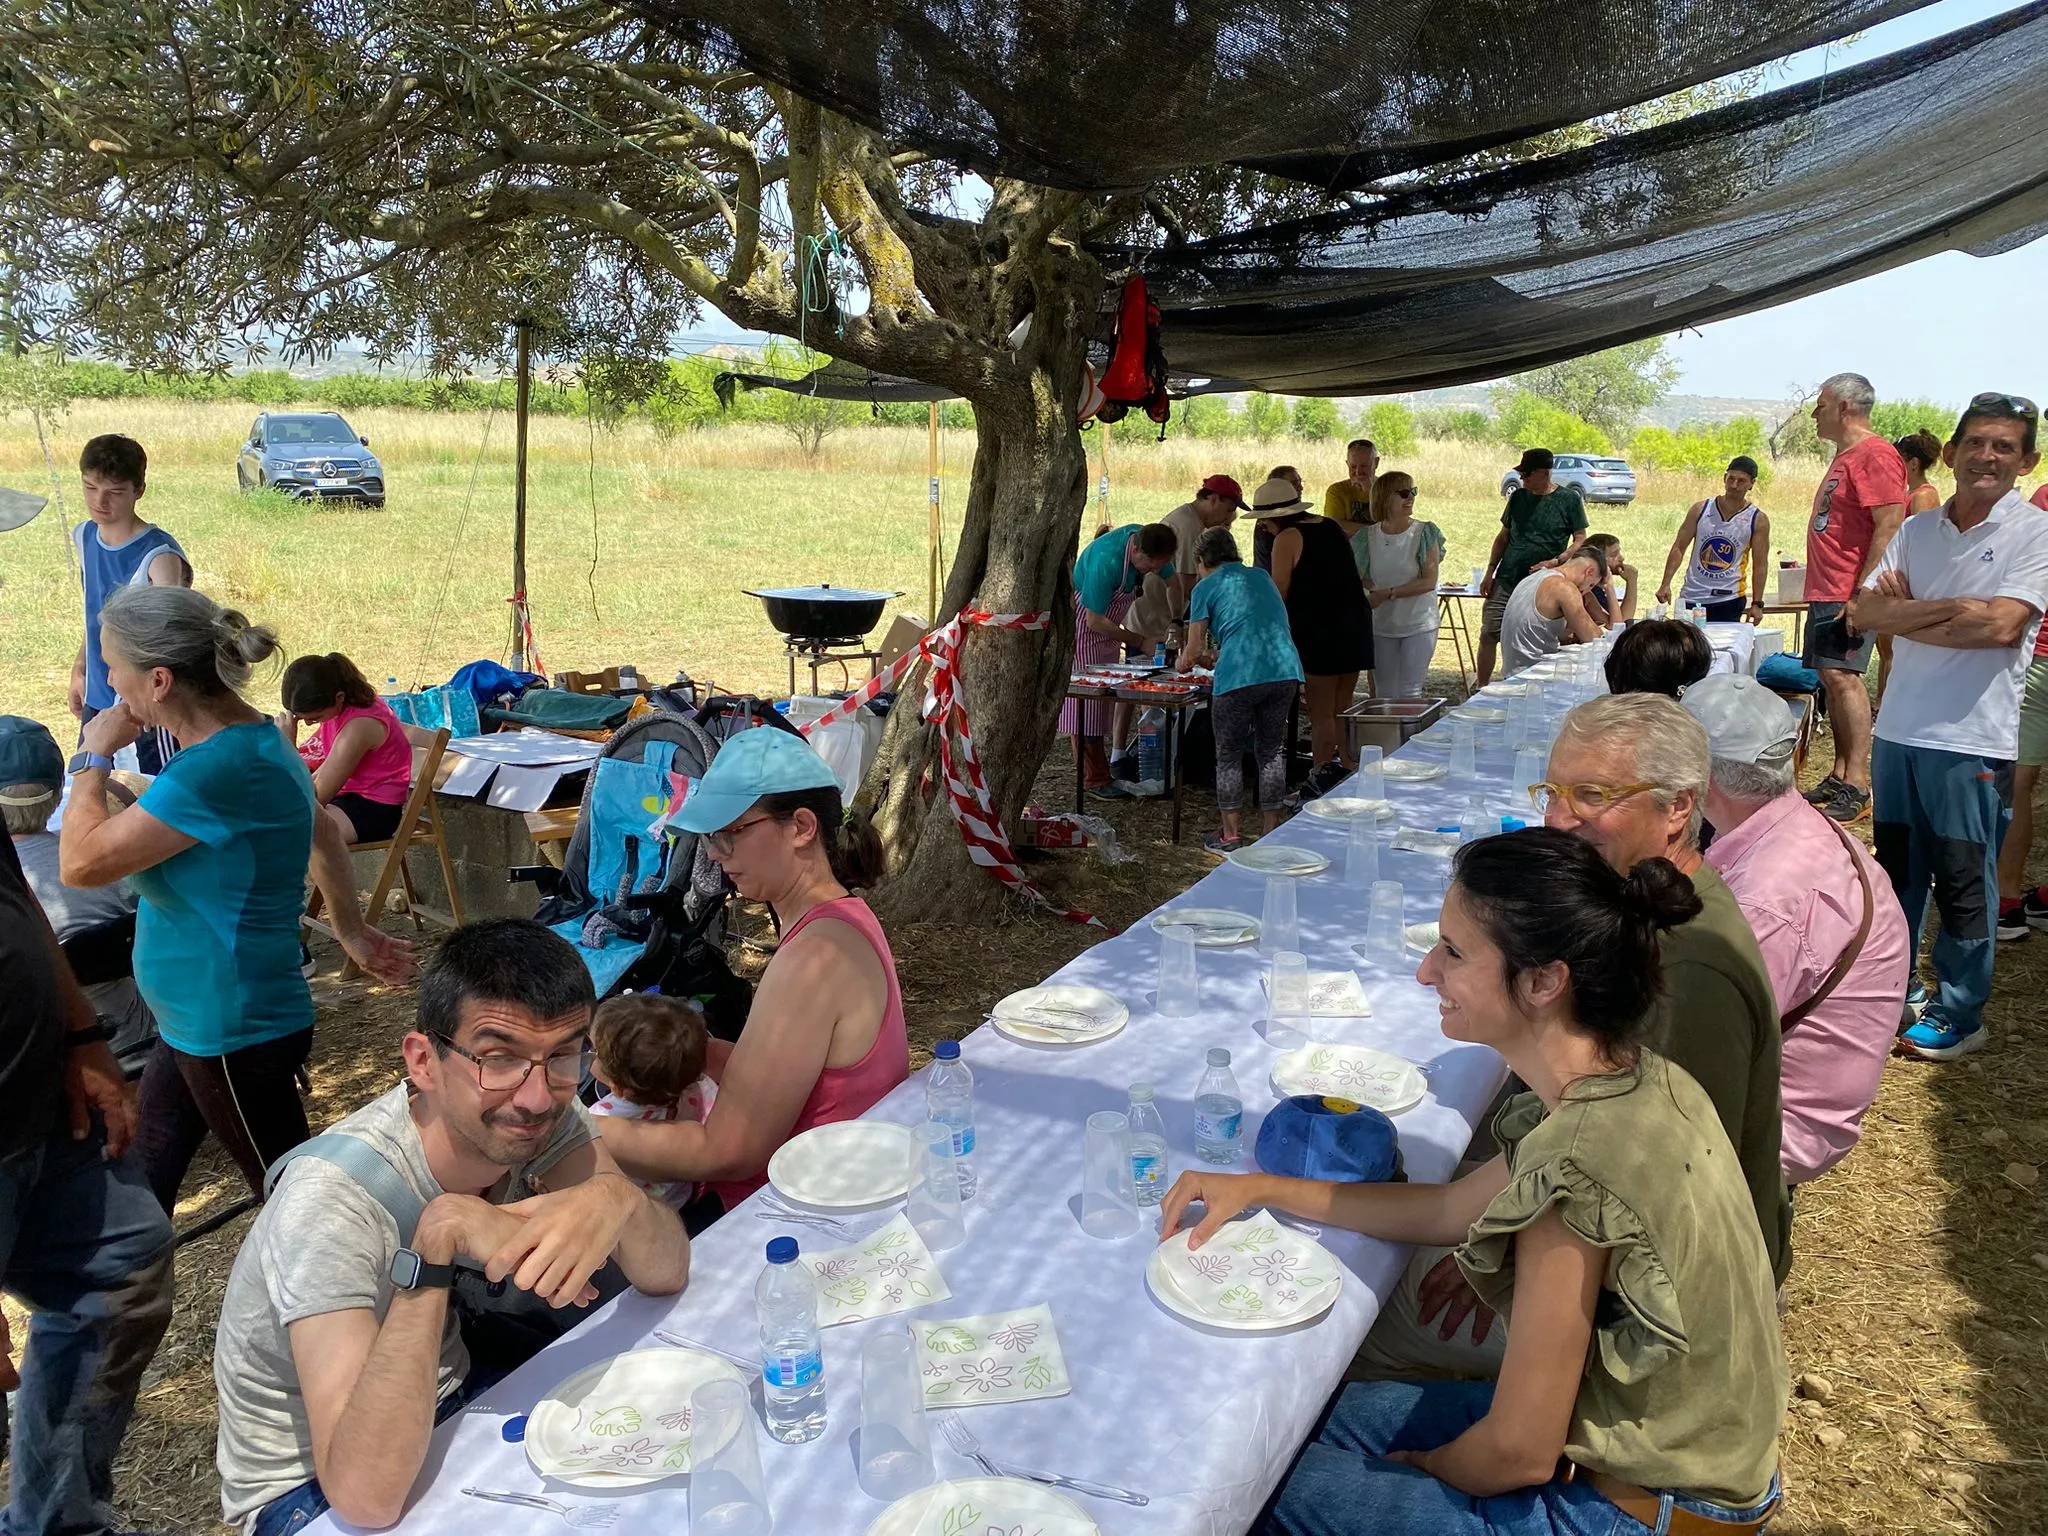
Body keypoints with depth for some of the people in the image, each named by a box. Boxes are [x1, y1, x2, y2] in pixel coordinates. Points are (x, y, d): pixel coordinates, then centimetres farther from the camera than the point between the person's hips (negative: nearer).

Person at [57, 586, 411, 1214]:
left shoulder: (222, 769, -29)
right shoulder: (249, 739, 2)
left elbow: (82, 862, -25)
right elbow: (324, 833, 17)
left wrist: (94, 756, -10)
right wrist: (352, 930, 25)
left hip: (234, 1037, -10)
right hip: (197, 1023, 10)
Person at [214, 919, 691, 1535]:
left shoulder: (536, 1114, -17)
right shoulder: (334, 1201, -34)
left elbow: (667, 1275, -16)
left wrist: (617, 1199, -39)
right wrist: (439, 1236, -44)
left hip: (446, 1392, 6)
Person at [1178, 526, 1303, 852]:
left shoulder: (1206, 587, 8)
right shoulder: (1262, 578, 25)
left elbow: (1194, 649, 9)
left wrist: (1181, 665, 32)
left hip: (1240, 677, -5)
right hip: (1286, 670, 5)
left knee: (1229, 754, 10)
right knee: (1272, 751, 15)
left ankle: (1230, 836, 14)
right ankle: (1272, 834, 19)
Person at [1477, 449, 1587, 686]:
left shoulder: (1569, 499, -3)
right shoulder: (1518, 497, 8)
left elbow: (1580, 541, -4)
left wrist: (1552, 563, -17)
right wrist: (1490, 572, 6)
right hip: (1506, 580, 3)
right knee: (1488, 635, -5)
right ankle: (1482, 689, 6)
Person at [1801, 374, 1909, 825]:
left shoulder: (1874, 455, -12)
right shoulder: (1844, 457, 20)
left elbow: (1890, 527, -20)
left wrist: (1863, 593, -25)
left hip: (1849, 595, -10)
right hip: (1826, 592, 10)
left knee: (1841, 674, -15)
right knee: (1832, 678, 10)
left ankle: (1857, 787, -15)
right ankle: (1839, 776, 15)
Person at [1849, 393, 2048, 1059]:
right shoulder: (1916, 530, 7)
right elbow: (1864, 613, -3)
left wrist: (1905, 615, -10)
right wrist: (1947, 608, -16)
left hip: (1973, 739, -5)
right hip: (1898, 729, 5)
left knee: (1963, 883, 4)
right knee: (1895, 867, 16)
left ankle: (1959, 1014, 18)